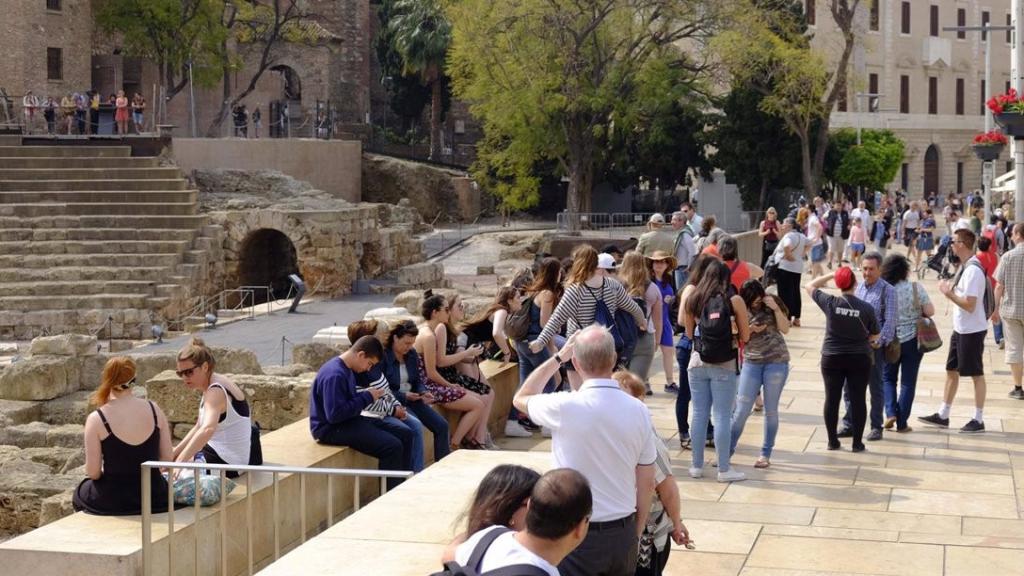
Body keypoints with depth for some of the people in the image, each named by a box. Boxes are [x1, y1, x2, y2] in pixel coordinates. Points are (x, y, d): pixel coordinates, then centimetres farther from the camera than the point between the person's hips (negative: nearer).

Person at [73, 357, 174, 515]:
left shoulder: (96, 420, -15)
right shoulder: (154, 410, -6)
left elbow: (93, 472, -12)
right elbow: (167, 458, -1)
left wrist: (105, 473, 9)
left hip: (111, 501, -2)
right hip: (153, 498, 2)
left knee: (80, 493, 31)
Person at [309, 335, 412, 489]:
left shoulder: (347, 369, 10)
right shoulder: (334, 375, -22)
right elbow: (335, 414, -27)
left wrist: (367, 394, 2)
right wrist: (367, 397, -18)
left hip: (349, 421, 11)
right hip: (331, 429, -11)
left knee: (405, 436, 5)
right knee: (392, 446, -24)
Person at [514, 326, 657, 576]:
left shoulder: (565, 407, -16)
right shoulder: (638, 411, -3)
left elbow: (520, 399, 8)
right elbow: (647, 485, 4)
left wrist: (558, 357, 9)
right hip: (623, 535, 4)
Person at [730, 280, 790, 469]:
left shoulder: (772, 302, -4)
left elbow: (785, 328, -7)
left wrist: (776, 308, -19)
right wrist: (750, 329, -16)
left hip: (776, 361, -1)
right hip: (751, 362, 1)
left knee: (770, 410, 5)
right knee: (741, 410, -1)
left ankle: (765, 454, 14)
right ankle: (728, 451, 8)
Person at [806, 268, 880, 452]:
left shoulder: (830, 303, -11)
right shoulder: (867, 308, -9)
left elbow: (810, 286, 6)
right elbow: (874, 336, 4)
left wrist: (831, 275, 7)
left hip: (832, 359, 0)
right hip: (859, 359, 0)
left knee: (832, 399, 8)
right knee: (858, 399, 7)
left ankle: (833, 441, 14)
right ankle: (857, 442, 10)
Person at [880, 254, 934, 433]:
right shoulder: (915, 288, -11)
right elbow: (930, 312, -9)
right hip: (913, 340, 0)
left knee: (887, 378, 19)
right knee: (908, 381, 9)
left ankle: (891, 413, 2)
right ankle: (901, 423, 9)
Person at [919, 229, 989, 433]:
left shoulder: (973, 270, -22)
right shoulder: (965, 267, 8)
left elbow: (969, 305, -25)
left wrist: (948, 293, -18)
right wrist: (951, 289, 3)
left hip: (972, 331, -10)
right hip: (960, 329, 10)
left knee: (976, 374, 1)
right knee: (952, 371, 15)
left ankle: (978, 420, 11)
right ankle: (942, 416, 24)